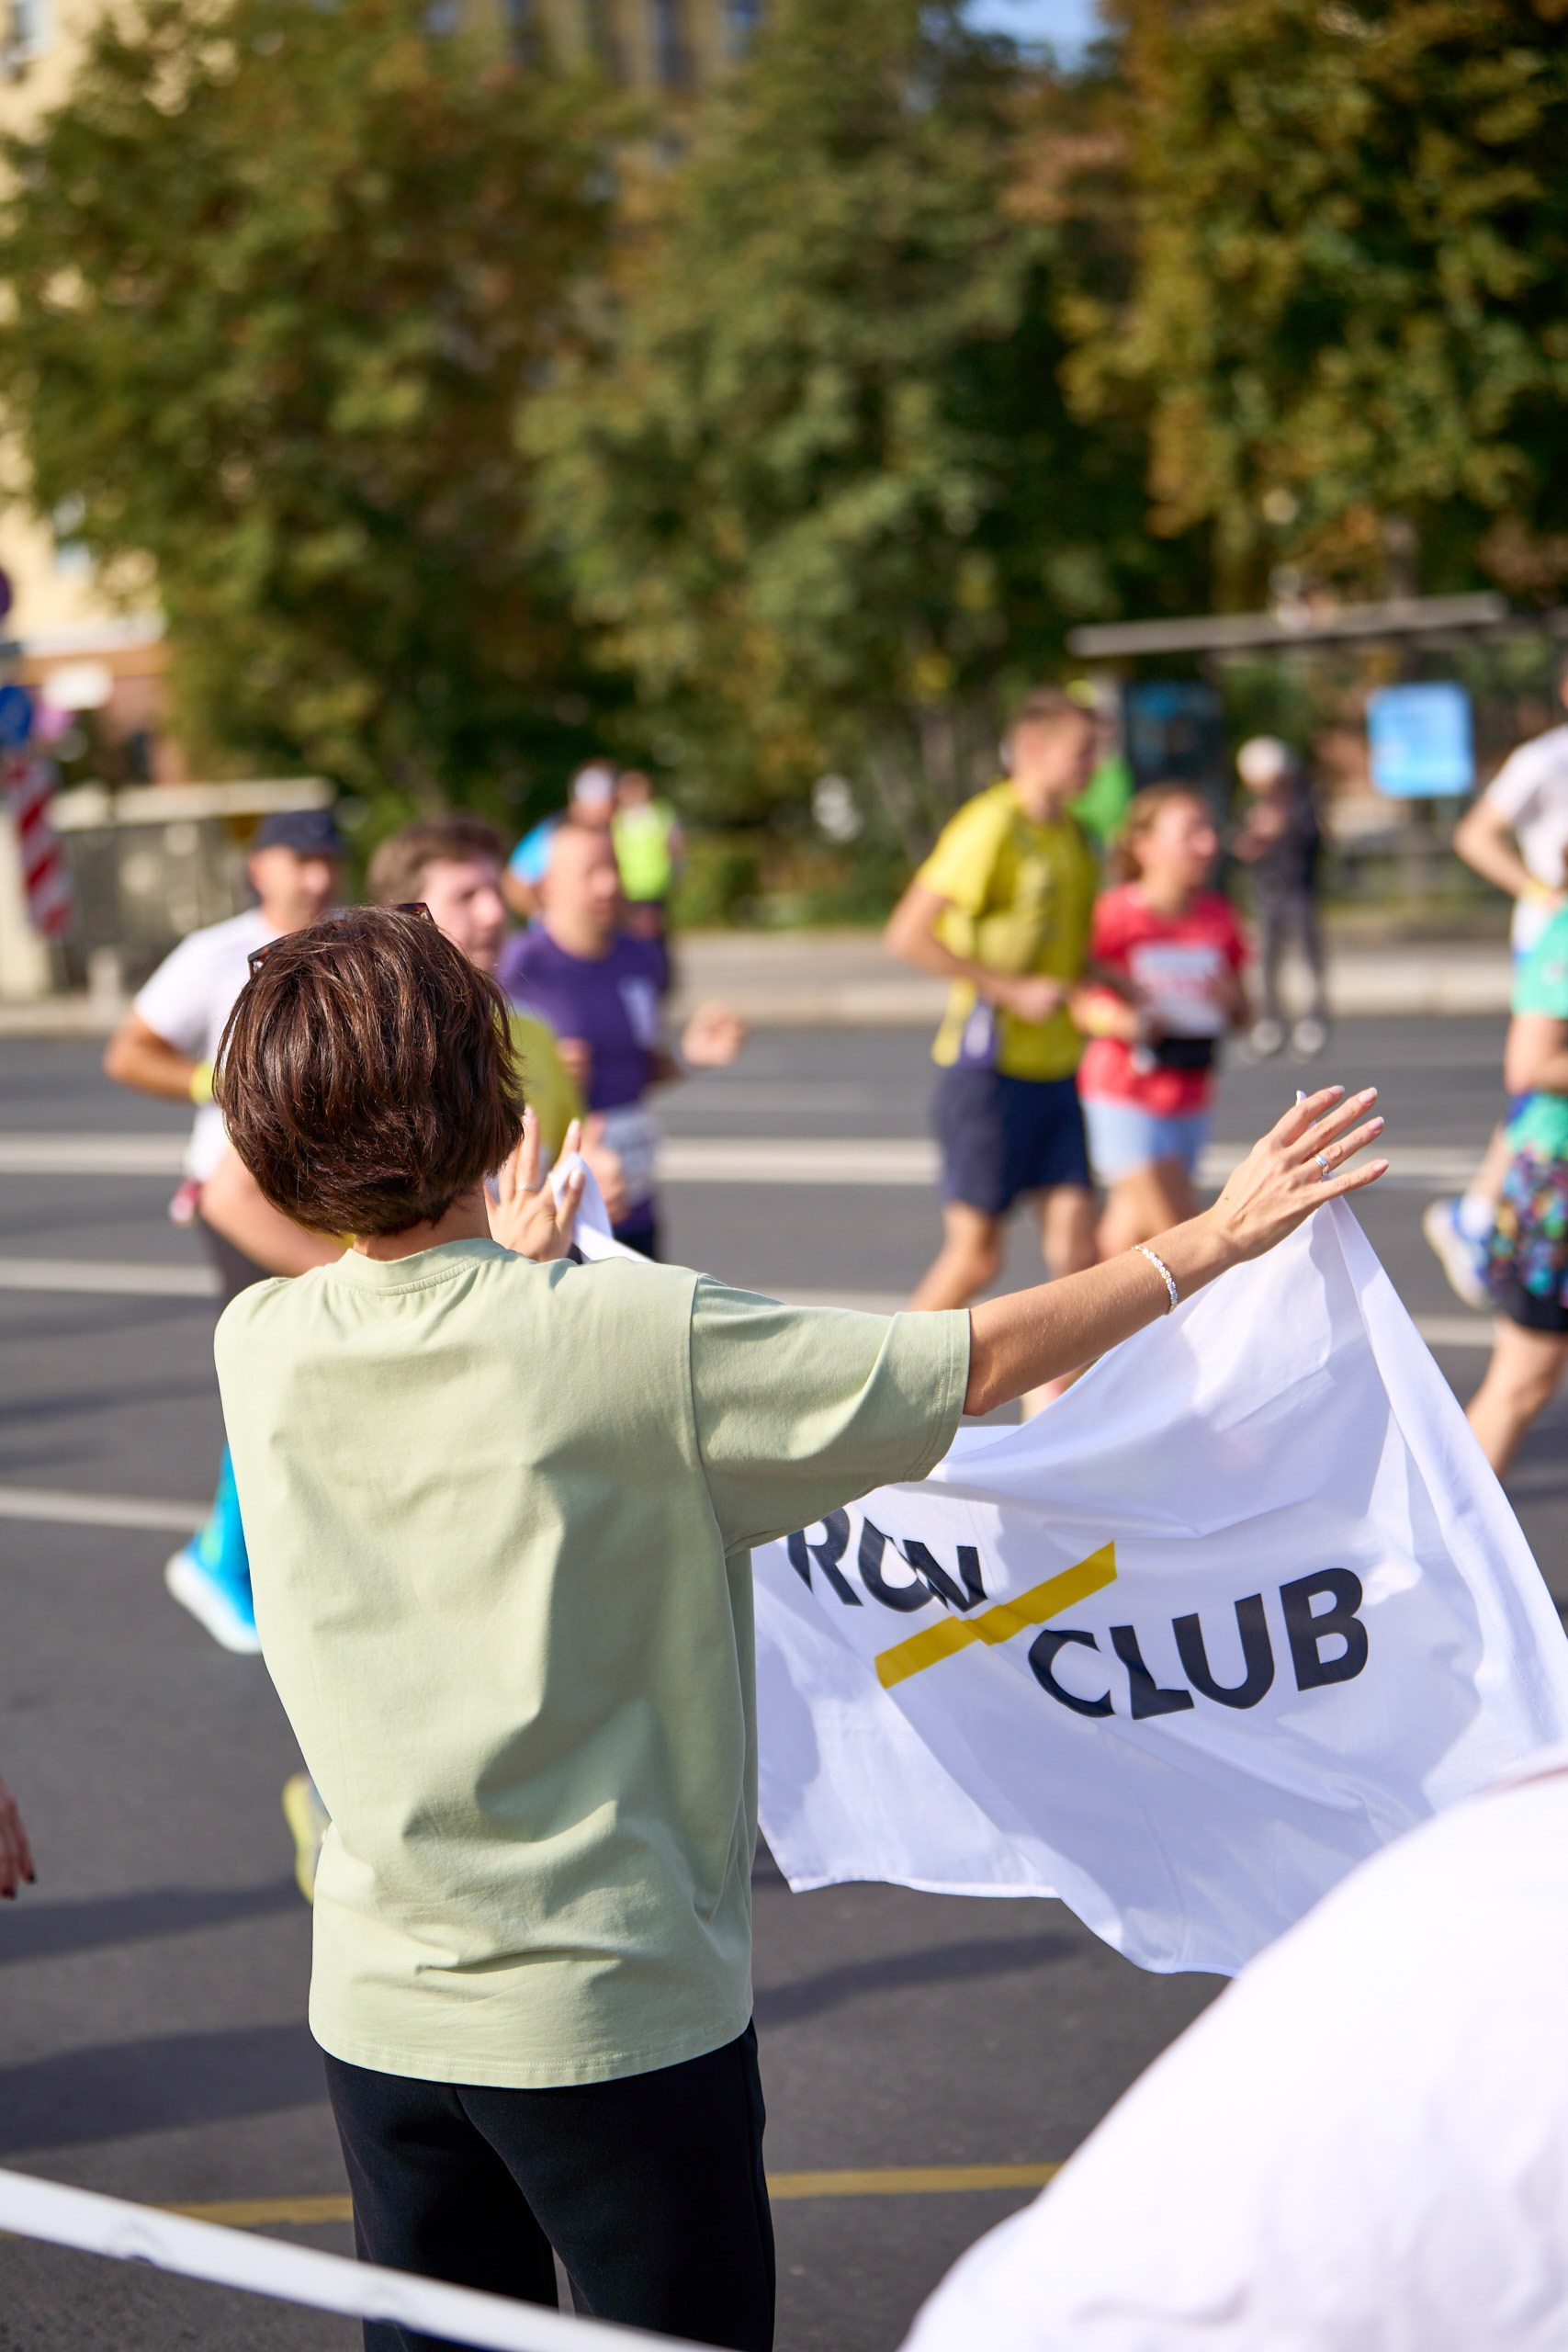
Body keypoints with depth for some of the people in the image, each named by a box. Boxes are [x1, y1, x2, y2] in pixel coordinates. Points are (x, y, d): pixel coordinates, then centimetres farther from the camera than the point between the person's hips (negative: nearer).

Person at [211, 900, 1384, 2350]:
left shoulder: (259, 1348, -6)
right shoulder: (635, 1340, -20)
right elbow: (981, 1362, -13)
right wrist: (1218, 1237, 0)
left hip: (379, 2005, 5)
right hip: (614, 2011, -5)